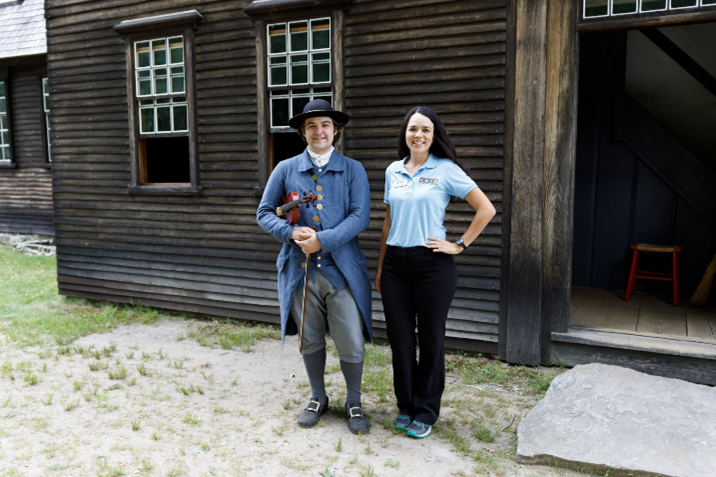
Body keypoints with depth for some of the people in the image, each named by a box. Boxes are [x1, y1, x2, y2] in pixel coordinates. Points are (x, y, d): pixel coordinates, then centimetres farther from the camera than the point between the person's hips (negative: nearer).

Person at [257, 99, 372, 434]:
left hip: (342, 269, -1)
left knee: (351, 344, 1)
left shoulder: (353, 170, 3)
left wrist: (322, 240, -18)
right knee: (310, 340, 15)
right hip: (300, 270, 2)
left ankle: (354, 403, 26)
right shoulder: (286, 169, 7)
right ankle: (318, 398, 37)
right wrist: (291, 233, -13)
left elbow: (360, 216, -7)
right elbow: (265, 213, 7)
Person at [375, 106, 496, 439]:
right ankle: (405, 406, 27)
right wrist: (380, 267, 14)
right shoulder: (393, 171, 10)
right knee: (399, 337, 8)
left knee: (430, 338, 6)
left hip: (431, 263, -4)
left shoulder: (446, 170, -4)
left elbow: (486, 209, -4)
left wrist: (459, 245, -7)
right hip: (395, 262, 4)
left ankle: (425, 412, 22)